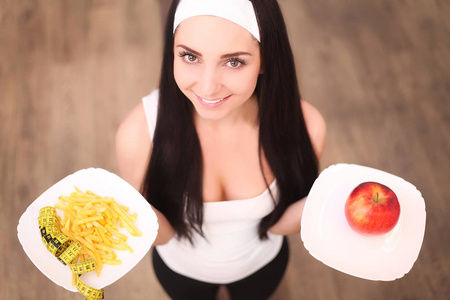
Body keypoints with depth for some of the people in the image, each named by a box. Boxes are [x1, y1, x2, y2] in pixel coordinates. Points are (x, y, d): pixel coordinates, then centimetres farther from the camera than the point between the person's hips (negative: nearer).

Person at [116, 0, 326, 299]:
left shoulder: (303, 125, -34)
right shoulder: (139, 132, -36)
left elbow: (279, 223, -18)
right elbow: (163, 234, -23)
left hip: (263, 264, 1)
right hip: (181, 269, 0)